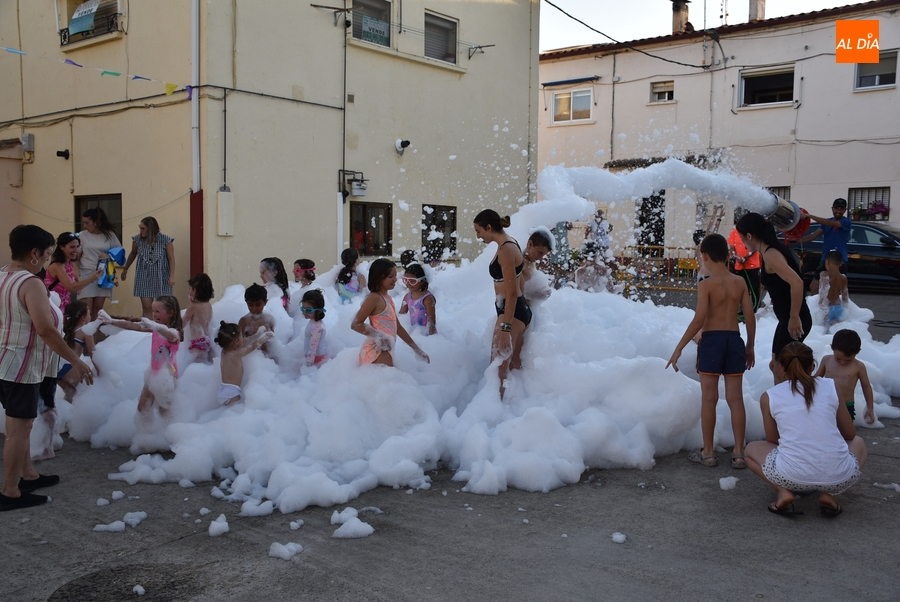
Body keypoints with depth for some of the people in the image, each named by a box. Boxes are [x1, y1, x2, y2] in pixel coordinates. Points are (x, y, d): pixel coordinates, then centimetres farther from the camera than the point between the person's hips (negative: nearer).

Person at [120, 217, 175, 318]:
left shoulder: (166, 240, -10)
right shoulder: (137, 239, -3)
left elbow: (171, 258, -5)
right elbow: (133, 254, 15)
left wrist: (172, 276, -10)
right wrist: (125, 269, 23)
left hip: (161, 278, -2)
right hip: (144, 278, 2)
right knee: (146, 307, -1)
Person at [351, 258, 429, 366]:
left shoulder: (388, 298, 16)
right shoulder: (374, 298, -12)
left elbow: (397, 327, 21)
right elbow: (355, 324, -15)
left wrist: (416, 348, 22)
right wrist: (377, 336, -26)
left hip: (386, 351, 10)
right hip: (377, 351, -10)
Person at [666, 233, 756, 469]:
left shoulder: (706, 284, -10)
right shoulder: (740, 282, 4)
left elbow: (699, 319, -17)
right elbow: (750, 317, 5)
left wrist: (679, 348, -13)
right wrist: (750, 347, 17)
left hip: (711, 341, -4)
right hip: (734, 340, 4)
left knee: (709, 399, 3)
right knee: (735, 398, 7)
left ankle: (708, 453, 10)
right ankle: (739, 453, 10)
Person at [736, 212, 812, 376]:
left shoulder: (770, 255, -20)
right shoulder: (771, 251, 9)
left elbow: (796, 283, -32)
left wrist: (794, 318, -26)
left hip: (793, 321, -10)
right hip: (787, 319, 10)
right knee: (776, 365, 19)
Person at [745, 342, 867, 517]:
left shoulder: (769, 397, 6)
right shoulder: (830, 387, 9)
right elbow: (850, 434, 19)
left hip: (792, 476, -1)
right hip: (839, 478, 1)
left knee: (751, 449, 29)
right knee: (858, 442, 34)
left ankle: (783, 491, 3)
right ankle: (828, 493, 10)